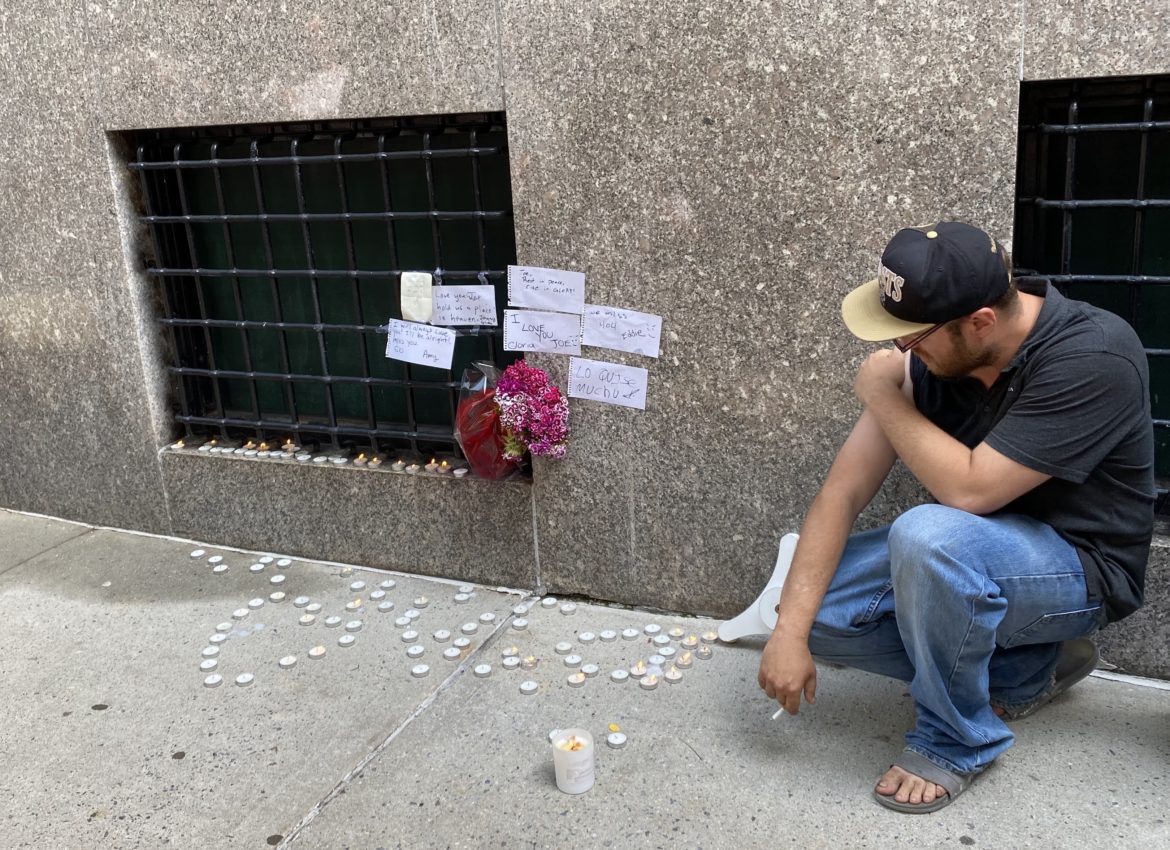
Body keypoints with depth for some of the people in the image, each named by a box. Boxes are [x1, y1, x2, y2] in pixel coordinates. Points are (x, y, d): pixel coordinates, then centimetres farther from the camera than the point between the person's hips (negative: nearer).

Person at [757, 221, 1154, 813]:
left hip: (1078, 568, -7)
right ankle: (1024, 669, 6)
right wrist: (790, 630, -20)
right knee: (819, 609, -10)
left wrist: (881, 395, -20)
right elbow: (845, 490, -13)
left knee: (929, 535, -37)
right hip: (968, 557, 7)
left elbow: (969, 490, -33)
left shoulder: (1091, 359, -28)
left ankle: (957, 739, -10)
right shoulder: (930, 358, -12)